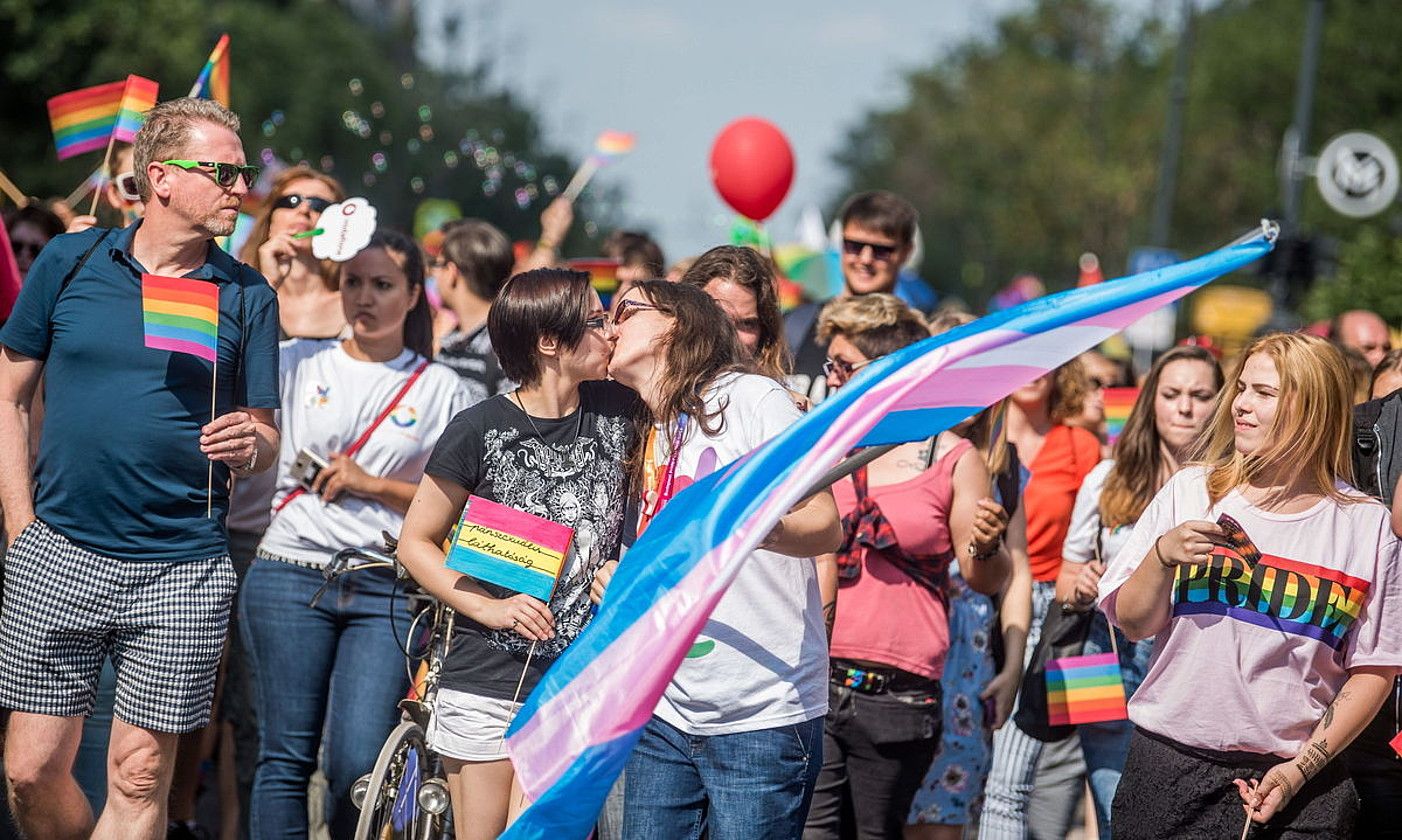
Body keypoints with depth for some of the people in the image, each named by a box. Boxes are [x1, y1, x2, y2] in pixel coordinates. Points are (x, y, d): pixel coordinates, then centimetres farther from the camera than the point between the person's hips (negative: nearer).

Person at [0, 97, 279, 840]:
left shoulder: (247, 297, 4)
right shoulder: (70, 263, 3)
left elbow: (265, 437, 8)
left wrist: (249, 446, -16)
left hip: (180, 573, 0)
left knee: (139, 778, 0)